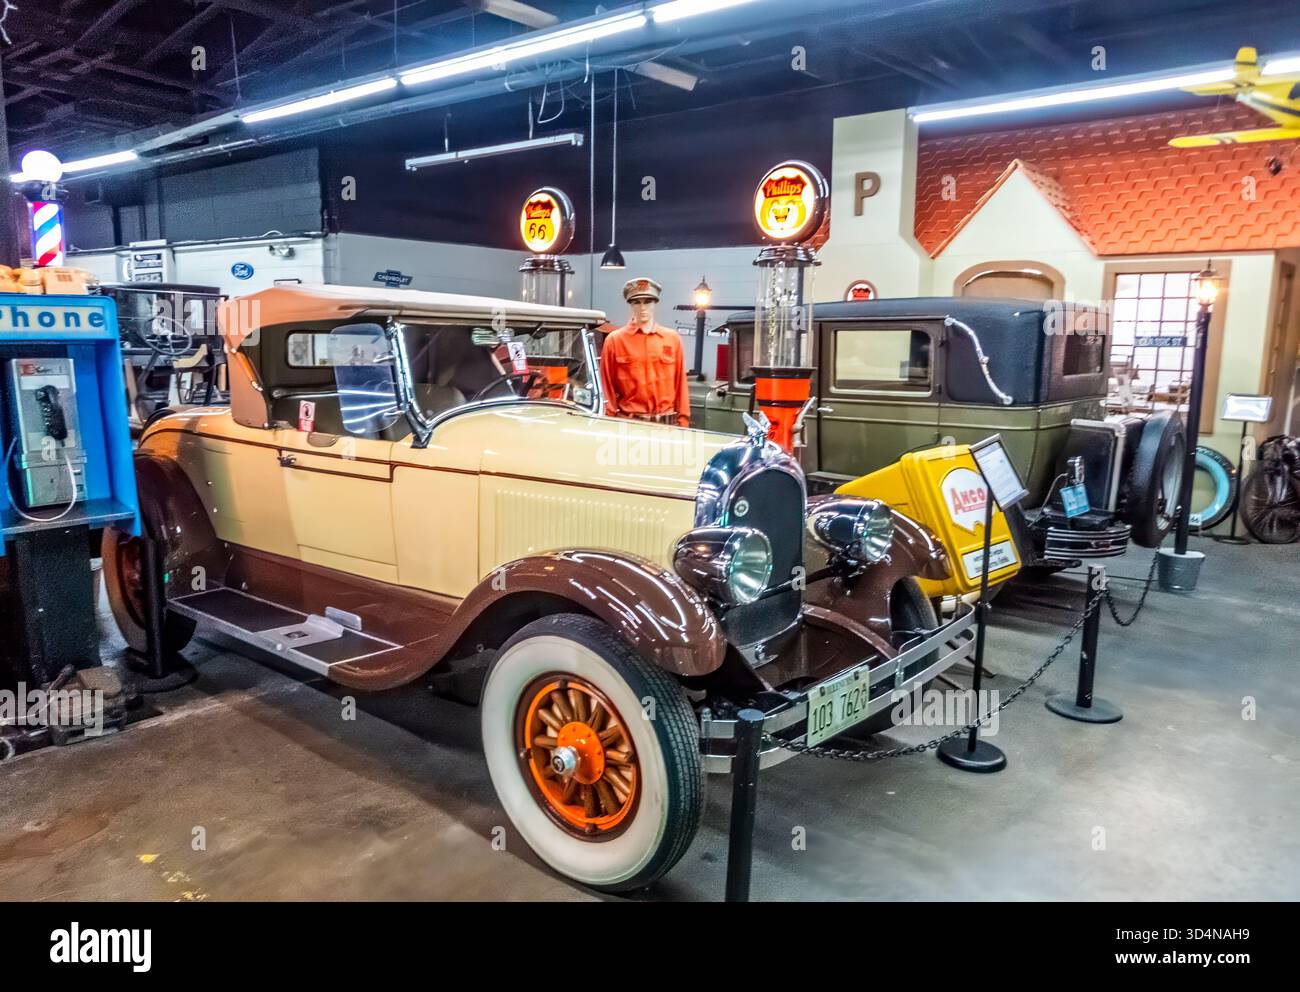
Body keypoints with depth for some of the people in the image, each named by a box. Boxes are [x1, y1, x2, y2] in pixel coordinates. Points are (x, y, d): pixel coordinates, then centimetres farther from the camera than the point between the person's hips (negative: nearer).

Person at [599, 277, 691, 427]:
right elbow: (607, 386, 3)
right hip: (627, 422, -2)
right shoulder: (614, 340, 3)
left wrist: (683, 420, 4)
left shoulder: (673, 338, 9)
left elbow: (680, 383, 8)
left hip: (667, 422, 2)